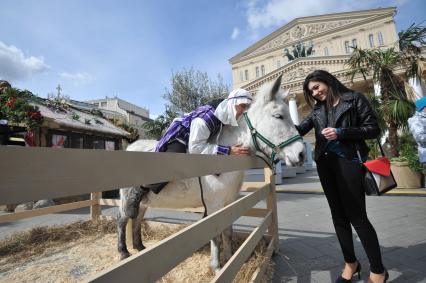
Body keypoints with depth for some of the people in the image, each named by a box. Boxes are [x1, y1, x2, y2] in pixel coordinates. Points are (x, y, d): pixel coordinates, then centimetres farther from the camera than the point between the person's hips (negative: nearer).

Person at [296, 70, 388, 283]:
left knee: (357, 216, -2)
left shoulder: (354, 99, 1)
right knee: (339, 216, 12)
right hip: (325, 164, 5)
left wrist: (341, 133, -17)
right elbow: (300, 129, 2)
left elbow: (374, 129, -5)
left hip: (348, 162, -5)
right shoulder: (317, 110, 13)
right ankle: (351, 263, 30)